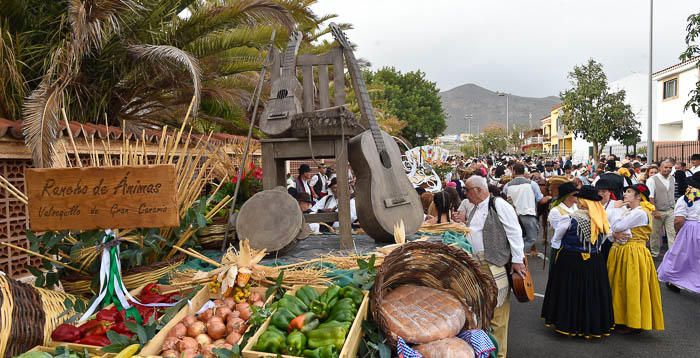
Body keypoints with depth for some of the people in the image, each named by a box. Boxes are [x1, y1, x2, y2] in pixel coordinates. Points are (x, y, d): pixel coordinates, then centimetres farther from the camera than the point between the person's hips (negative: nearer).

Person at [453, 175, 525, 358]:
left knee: (496, 311, 0)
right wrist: (460, 222, 3)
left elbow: (514, 232, -11)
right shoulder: (470, 206, 13)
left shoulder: (499, 205, -10)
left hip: (495, 266, -7)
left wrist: (517, 260, -11)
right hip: (474, 264, 7)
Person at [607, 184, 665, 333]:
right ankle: (621, 319, 22)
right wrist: (615, 234, -13)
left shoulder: (640, 213, -14)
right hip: (620, 252, 9)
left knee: (631, 288, -2)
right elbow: (615, 229, 10)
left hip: (633, 254, -9)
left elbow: (617, 227, -18)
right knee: (620, 286, 12)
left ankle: (633, 323, 8)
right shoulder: (629, 212, 16)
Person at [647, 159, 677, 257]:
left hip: (670, 211, 4)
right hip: (658, 211, -4)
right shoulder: (652, 180, -11)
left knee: (672, 233, -1)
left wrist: (674, 207, 12)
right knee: (656, 234, 8)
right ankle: (654, 253, 23)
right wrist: (655, 211, -15)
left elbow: (672, 193, 17)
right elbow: (650, 197, -13)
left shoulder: (672, 179, 7)